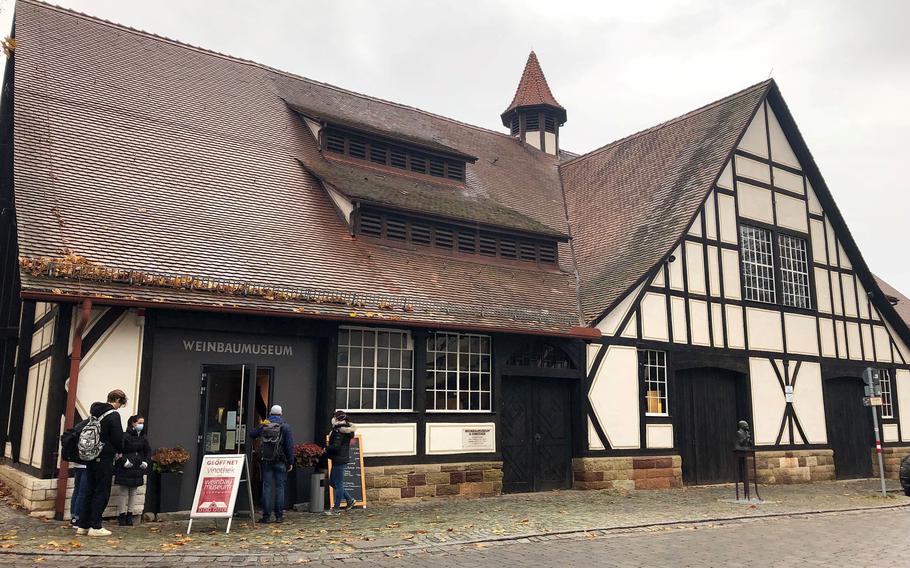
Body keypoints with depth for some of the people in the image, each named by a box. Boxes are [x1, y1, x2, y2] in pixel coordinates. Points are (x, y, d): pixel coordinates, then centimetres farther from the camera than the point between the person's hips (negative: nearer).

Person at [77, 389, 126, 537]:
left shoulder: (94, 412, 11)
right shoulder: (113, 415, -14)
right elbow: (118, 437, -14)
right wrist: (119, 451, 5)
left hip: (90, 457, 8)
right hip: (105, 458, -8)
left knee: (90, 491, 14)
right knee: (102, 492, 0)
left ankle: (83, 525, 18)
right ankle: (95, 527, 3)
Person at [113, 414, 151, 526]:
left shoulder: (143, 437, 8)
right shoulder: (125, 436, -10)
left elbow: (148, 451, 18)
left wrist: (145, 461, 7)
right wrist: (124, 461, -17)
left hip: (137, 470, 5)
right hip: (125, 470, -5)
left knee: (133, 492, 10)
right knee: (124, 493, 1)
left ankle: (129, 515, 17)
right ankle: (121, 515, 9)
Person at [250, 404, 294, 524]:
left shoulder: (263, 425, 4)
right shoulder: (285, 427, -3)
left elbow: (252, 435, 19)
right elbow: (290, 446, -6)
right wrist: (290, 462, -2)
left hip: (265, 461, 2)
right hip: (280, 461, -2)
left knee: (267, 487, 4)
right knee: (280, 487, 5)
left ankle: (266, 516, 4)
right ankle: (279, 515, 5)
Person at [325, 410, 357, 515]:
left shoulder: (339, 431, -17)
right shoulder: (345, 429, 13)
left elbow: (335, 447, -22)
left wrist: (326, 448, -6)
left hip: (339, 460, -10)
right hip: (340, 459, 10)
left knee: (338, 483, -1)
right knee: (332, 482, 18)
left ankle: (336, 507, 8)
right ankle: (349, 499, 22)